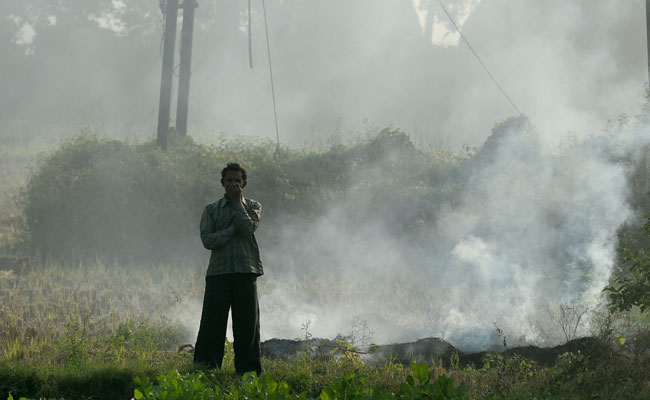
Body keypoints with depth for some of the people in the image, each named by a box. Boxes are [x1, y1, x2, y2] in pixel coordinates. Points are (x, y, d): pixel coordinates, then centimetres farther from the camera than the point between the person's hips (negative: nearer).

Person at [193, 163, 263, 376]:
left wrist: (237, 202, -2)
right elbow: (207, 240, -2)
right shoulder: (211, 209, 11)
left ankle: (248, 372, 6)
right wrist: (234, 229, -8)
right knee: (211, 326, -3)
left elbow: (249, 229, -8)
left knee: (247, 324, 0)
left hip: (246, 272, 0)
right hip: (219, 272, 0)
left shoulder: (253, 206, 13)